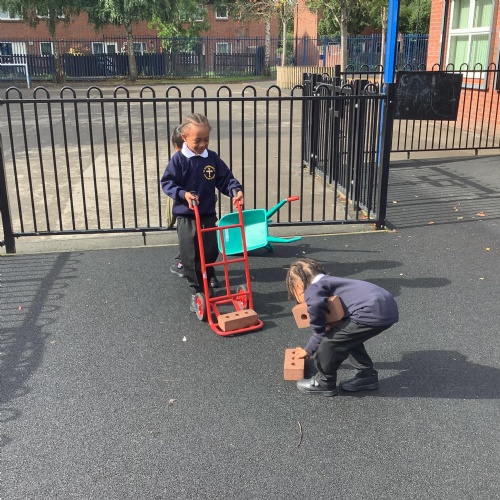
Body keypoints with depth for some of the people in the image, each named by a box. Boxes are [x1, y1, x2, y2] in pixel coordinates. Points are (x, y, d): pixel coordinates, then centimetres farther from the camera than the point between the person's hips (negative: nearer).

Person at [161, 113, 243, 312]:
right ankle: (197, 290, 17)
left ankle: (207, 283, 34)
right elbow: (167, 182, -9)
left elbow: (225, 178, 4)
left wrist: (237, 189, -15)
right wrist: (183, 193, -25)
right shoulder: (179, 160, -11)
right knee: (190, 257, 2)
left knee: (210, 253, 11)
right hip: (186, 217, -3)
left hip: (208, 215, 3)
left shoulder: (212, 158, 0)